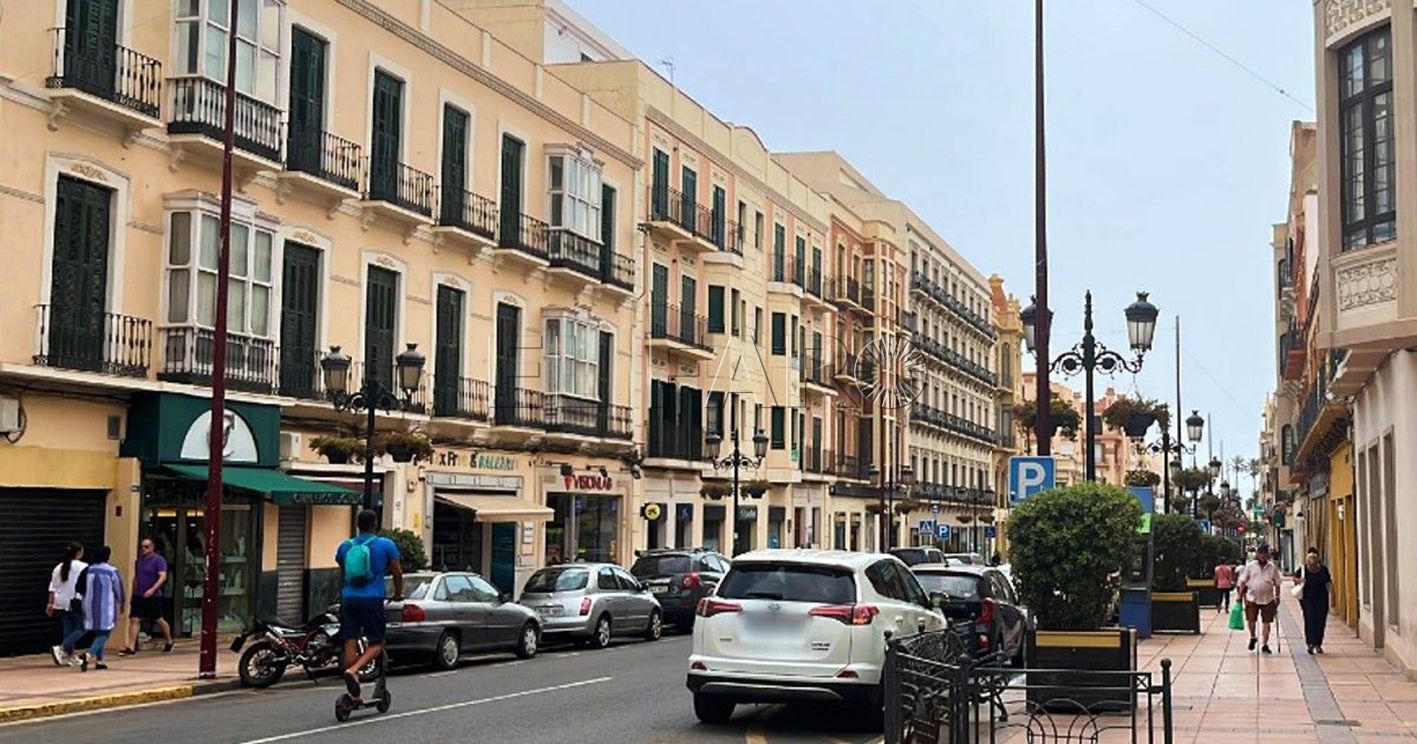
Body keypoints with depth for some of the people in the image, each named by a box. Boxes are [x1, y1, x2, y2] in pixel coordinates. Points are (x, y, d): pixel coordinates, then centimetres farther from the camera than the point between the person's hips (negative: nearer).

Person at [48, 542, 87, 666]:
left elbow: (53, 588, 9)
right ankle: (60, 649, -16)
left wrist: (51, 603, 12)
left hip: (62, 603, 6)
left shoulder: (59, 567, 9)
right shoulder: (82, 567, -7)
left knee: (67, 629, 11)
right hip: (77, 602, -6)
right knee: (80, 629, 0)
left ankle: (69, 656, 12)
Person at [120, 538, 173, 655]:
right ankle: (131, 647, -6)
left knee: (158, 620, 7)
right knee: (134, 620, -5)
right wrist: (133, 592, 17)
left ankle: (169, 642, 27)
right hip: (138, 596, 5)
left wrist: (152, 590, -30)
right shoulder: (138, 561, 10)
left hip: (153, 596, -5)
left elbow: (163, 577, -20)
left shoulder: (158, 560, -9)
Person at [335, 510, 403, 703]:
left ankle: (354, 694, 3)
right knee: (376, 643, 4)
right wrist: (398, 594, 25)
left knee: (350, 643, 4)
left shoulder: (345, 546, 12)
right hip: (372, 599, -4)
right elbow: (397, 574, 8)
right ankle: (352, 671, -22)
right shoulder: (386, 545, 2)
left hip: (348, 598, 4)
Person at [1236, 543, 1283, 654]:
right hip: (1252, 598, -1)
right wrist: (1240, 595, -2)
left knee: (1267, 623, 3)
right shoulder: (1250, 566, 1)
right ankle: (1252, 638, 25)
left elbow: (1277, 584, 8)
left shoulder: (1273, 567, 3)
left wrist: (1277, 597, 2)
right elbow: (1243, 582, 4)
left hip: (1268, 599, 1)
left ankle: (1265, 645, 13)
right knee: (1251, 620, -3)